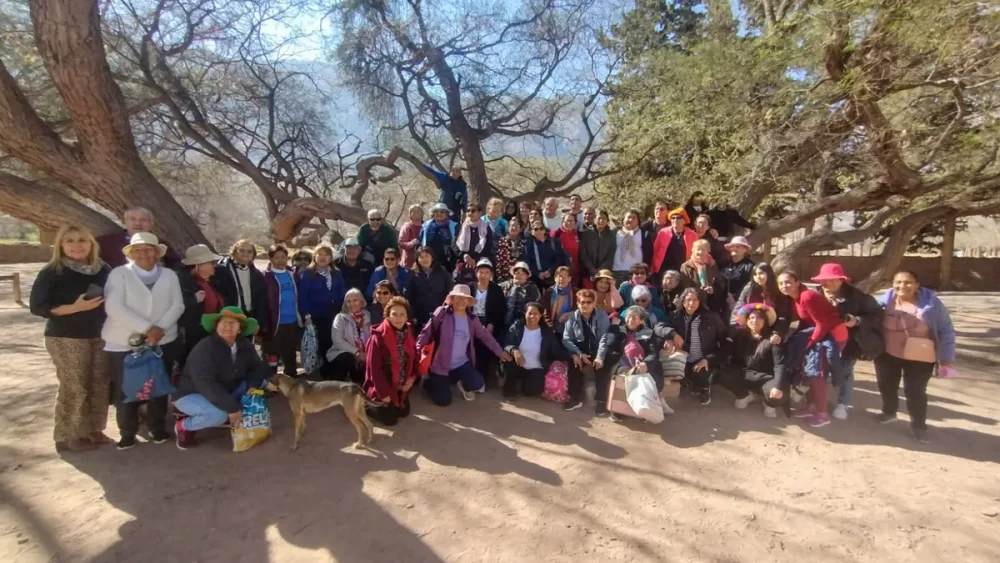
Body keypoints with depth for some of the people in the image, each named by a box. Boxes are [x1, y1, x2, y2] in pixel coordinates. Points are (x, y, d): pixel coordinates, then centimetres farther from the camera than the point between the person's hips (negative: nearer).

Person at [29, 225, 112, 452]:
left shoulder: (103, 270, 5)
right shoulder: (51, 272, -8)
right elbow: (37, 306, -11)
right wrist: (75, 307, -21)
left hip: (100, 335, 5)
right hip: (66, 338, -5)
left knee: (100, 384, 9)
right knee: (73, 388, -1)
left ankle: (93, 430, 24)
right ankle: (67, 437, 14)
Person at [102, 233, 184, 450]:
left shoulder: (169, 275, 8)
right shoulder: (119, 274, -1)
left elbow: (177, 305, 1)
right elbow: (114, 307, -13)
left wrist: (160, 328, -15)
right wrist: (147, 328, -19)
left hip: (163, 341, 2)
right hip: (124, 343, -2)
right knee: (125, 390, 3)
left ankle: (157, 428, 24)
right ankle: (127, 432, 20)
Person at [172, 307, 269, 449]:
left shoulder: (245, 345, -8)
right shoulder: (204, 348, -28)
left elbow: (257, 367, -3)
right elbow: (205, 384, -36)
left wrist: (253, 386, -26)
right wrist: (232, 407, -38)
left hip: (224, 391, 7)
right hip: (191, 394, -7)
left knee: (260, 382, -6)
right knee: (218, 415, -35)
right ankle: (183, 426, -2)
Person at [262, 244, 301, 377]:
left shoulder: (291, 274, 12)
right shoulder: (266, 276, -6)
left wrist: (301, 317, 10)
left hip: (292, 322, 6)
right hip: (274, 322, -6)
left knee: (290, 355, 17)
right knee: (272, 356, 2)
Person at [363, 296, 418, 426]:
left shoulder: (408, 333, -3)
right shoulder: (378, 337, -24)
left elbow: (415, 357, 6)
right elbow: (375, 368, -22)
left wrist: (412, 377, -10)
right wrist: (384, 393, -19)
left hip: (401, 386, 7)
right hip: (383, 388, -6)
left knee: (403, 412, 17)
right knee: (390, 419, -2)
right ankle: (365, 405, 20)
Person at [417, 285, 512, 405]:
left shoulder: (472, 319, 1)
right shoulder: (442, 312, -12)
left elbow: (485, 336, 10)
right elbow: (426, 333, -11)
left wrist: (500, 352, 9)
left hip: (462, 363, 3)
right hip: (440, 364, -3)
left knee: (478, 384, -18)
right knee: (443, 401, -3)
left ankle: (464, 385, 20)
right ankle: (430, 382, 30)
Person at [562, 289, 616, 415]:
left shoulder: (602, 316, -8)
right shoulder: (572, 317, -4)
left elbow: (605, 338, -17)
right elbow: (566, 339, -8)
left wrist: (600, 356, -30)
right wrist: (577, 354, -23)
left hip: (598, 350, -1)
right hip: (581, 350, 2)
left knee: (602, 364, -29)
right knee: (573, 361, -26)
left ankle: (600, 400, -17)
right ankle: (576, 398, -14)